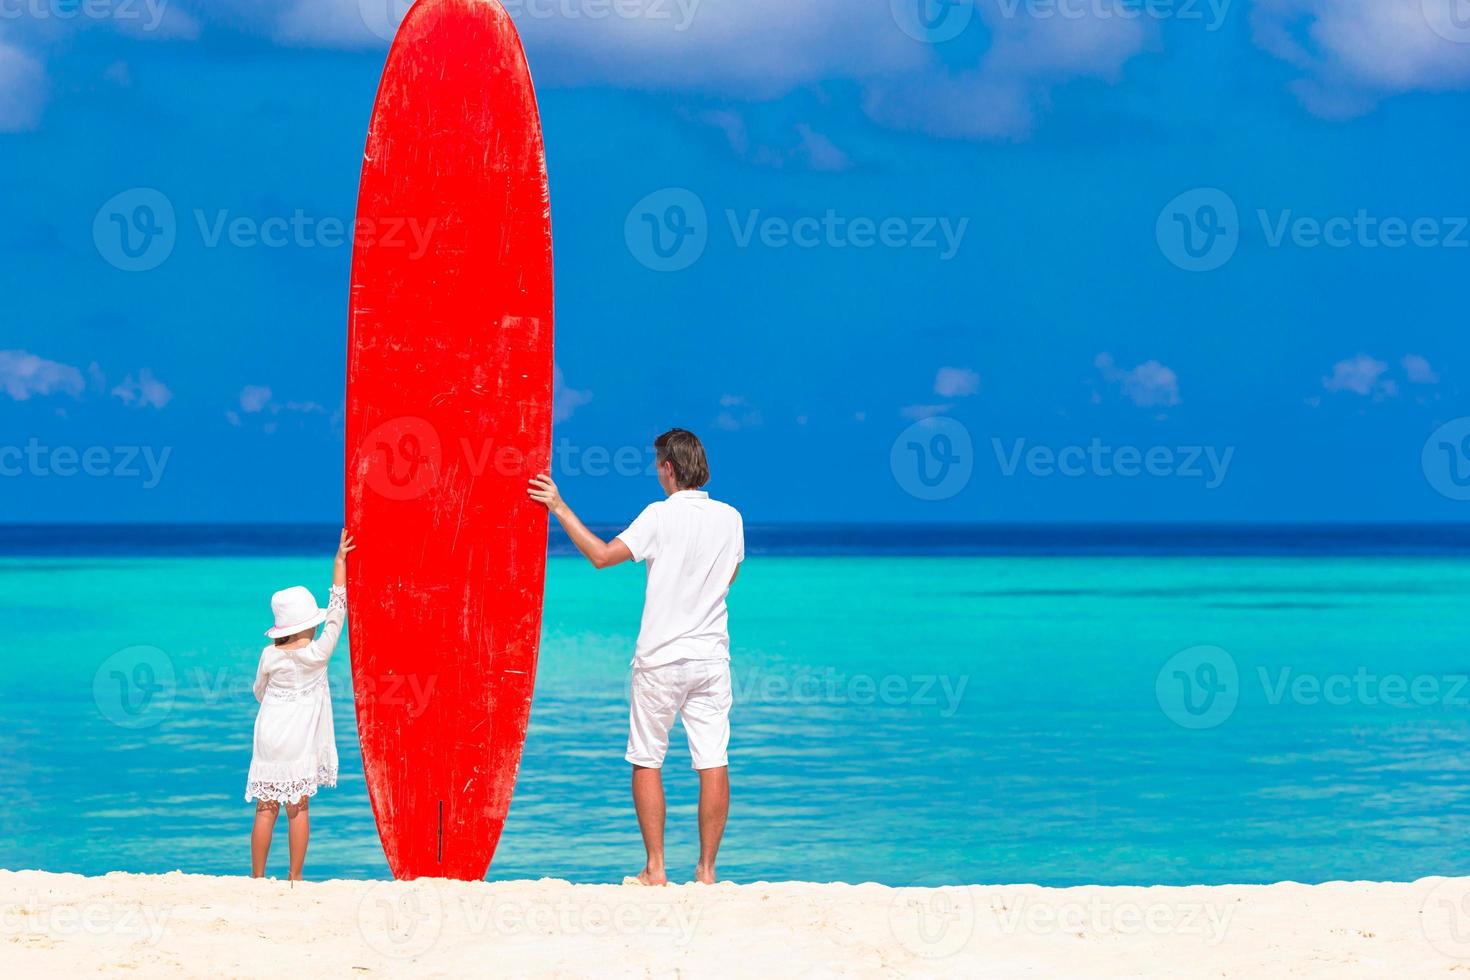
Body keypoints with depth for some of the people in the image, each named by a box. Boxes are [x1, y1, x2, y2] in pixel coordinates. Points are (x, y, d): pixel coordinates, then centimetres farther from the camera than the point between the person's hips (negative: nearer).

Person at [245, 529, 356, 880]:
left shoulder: (270, 655, -4)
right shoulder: (318, 653, -9)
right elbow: (337, 605, -3)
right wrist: (340, 559, 3)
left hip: (269, 740, 1)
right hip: (302, 743, -1)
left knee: (265, 809, 3)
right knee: (298, 808, 5)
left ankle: (257, 877, 5)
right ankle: (295, 877, 5)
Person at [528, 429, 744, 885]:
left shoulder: (660, 516, -10)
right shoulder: (730, 518, 4)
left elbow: (602, 555, -11)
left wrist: (561, 509, -3)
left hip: (660, 659, -4)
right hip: (711, 657, 4)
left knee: (647, 762, 6)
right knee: (714, 764, 2)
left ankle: (655, 867, 4)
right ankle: (706, 868, 2)